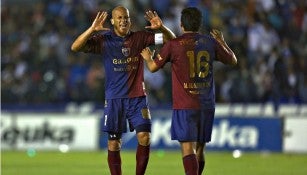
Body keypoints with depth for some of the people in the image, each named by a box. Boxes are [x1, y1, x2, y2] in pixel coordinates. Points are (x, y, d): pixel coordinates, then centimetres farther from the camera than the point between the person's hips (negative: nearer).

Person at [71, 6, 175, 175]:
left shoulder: (140, 38, 3)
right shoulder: (103, 40, -1)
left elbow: (171, 39, 4)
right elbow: (75, 47, -12)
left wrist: (161, 27, -18)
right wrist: (92, 29, -26)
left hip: (137, 97, 1)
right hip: (114, 99, -1)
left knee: (144, 138, -10)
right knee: (114, 143, 1)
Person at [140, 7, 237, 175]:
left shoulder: (173, 44, -5)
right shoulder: (210, 42, 5)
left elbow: (153, 67, 3)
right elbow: (232, 60, 19)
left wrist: (148, 57, 26)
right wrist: (222, 42, 37)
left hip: (184, 106, -4)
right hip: (207, 105, 4)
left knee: (188, 148, -11)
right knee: (200, 148, 15)